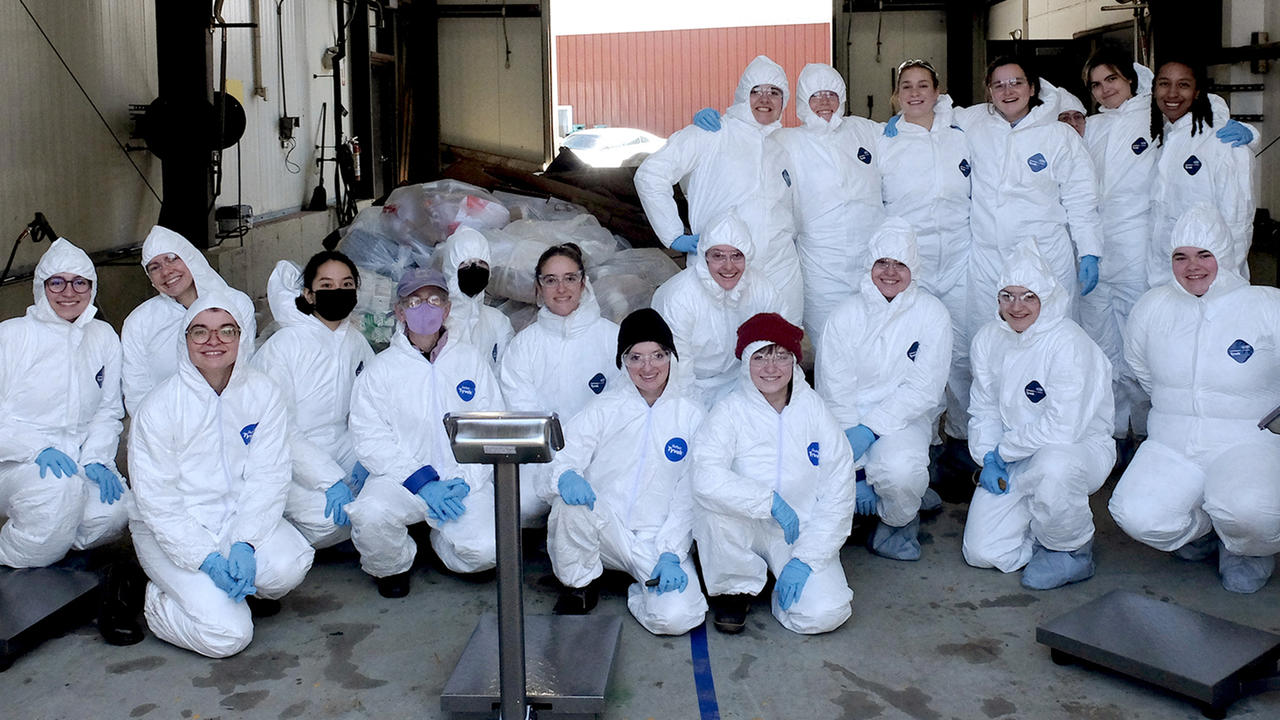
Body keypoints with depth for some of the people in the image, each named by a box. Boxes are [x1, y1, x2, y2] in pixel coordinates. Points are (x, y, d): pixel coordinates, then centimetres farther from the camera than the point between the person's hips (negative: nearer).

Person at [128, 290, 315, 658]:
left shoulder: (263, 393, -2)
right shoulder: (158, 406, -10)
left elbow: (268, 477, -6)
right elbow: (156, 499, -12)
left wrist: (245, 542, -21)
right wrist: (207, 558, -22)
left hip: (241, 515, 3)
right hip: (173, 529, -3)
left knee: (289, 565, -30)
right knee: (227, 634, -20)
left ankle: (241, 589, 5)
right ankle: (155, 599, 11)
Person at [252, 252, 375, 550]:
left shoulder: (357, 342, 6)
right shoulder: (282, 345, -13)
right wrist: (331, 479, -25)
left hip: (340, 446, 6)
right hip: (289, 458, -6)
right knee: (327, 518, -28)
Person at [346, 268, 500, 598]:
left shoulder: (472, 359, 11)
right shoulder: (381, 368, 6)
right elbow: (371, 440, -4)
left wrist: (466, 481, -10)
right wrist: (422, 483, -16)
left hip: (465, 481, 1)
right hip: (402, 479, -1)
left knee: (484, 551, -23)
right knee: (370, 516, -32)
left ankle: (442, 542, 15)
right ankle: (392, 567, 3)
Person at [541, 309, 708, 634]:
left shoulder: (691, 415, 4)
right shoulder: (604, 408, 5)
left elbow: (689, 496, 1)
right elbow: (563, 457, -5)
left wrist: (670, 555, -11)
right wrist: (566, 476, -31)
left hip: (660, 538, -1)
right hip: (603, 530, 1)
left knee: (676, 618, -26)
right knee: (571, 501, -32)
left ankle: (640, 593, 10)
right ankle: (580, 587, -4)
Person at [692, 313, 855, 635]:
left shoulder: (814, 409, -3)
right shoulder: (730, 411, -9)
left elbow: (838, 493, -4)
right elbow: (705, 479, -26)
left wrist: (806, 559, -11)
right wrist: (770, 502, -29)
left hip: (803, 531, 1)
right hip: (745, 527, 0)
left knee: (825, 614, -22)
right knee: (714, 509, -33)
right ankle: (735, 588, -4)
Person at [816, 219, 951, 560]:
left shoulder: (932, 314, 0)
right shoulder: (846, 315, 2)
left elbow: (924, 389, -6)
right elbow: (834, 389, -4)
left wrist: (869, 430, -18)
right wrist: (854, 473, -13)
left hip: (904, 419, -1)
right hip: (848, 419, 2)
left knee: (900, 470, -35)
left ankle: (899, 522, 2)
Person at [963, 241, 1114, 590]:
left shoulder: (1069, 343, -20)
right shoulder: (988, 339, 0)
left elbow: (1063, 427, -27)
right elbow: (983, 408, 8)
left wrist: (1004, 450, -16)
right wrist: (988, 458, -9)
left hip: (1080, 448, -5)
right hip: (1013, 458, 5)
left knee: (1052, 465, -43)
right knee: (981, 552, -9)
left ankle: (1073, 551, -12)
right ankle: (1042, 527, 23)